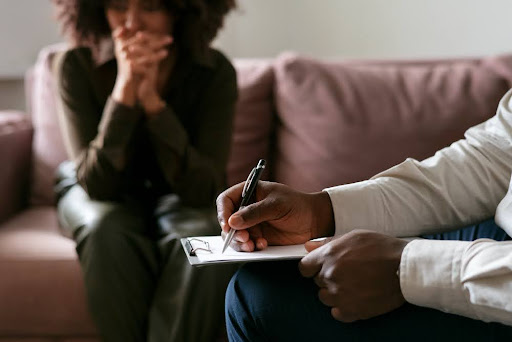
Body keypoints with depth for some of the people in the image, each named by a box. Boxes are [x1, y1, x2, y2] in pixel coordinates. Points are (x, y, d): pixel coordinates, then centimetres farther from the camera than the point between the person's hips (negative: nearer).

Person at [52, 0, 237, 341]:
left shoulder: (215, 72, -19)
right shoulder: (77, 66, -18)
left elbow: (204, 191, -26)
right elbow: (96, 184, -24)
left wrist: (152, 101, -36)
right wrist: (125, 90, -36)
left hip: (179, 198, 0)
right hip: (104, 197, 0)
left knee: (205, 235, -32)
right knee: (108, 229, -33)